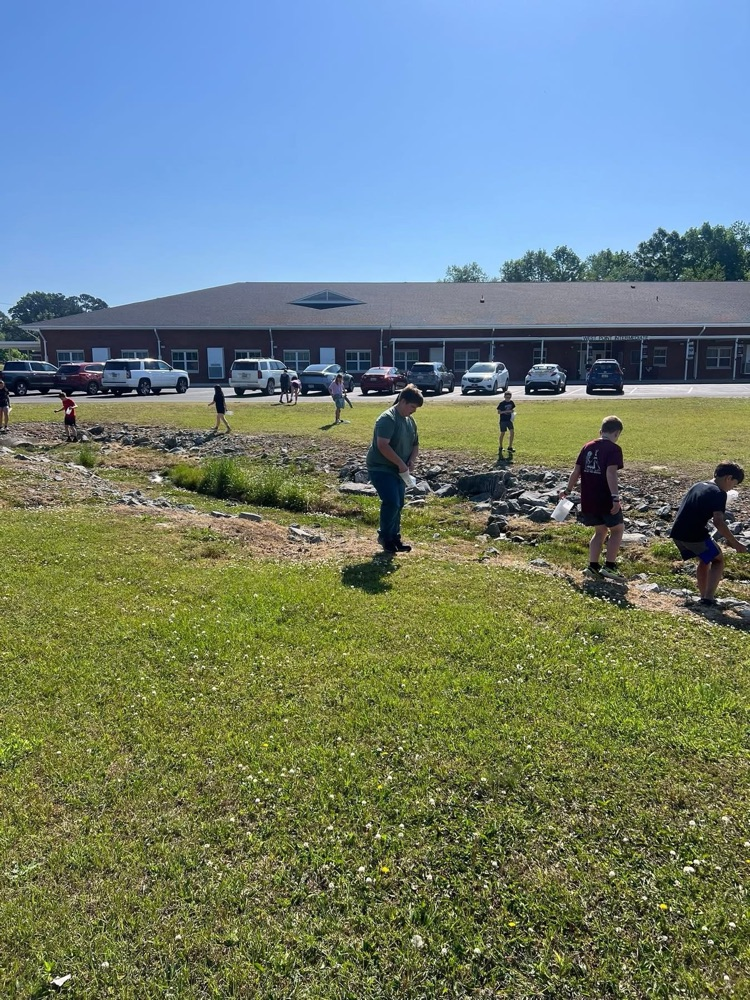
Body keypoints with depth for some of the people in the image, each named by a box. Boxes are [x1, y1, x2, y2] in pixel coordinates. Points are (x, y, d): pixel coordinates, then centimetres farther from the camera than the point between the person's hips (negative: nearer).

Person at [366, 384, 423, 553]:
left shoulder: (410, 420, 8)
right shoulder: (387, 419, -20)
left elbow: (415, 443, 18)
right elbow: (382, 446, -29)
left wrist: (412, 460, -2)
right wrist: (401, 463, -26)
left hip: (397, 470, 9)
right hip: (381, 468, -9)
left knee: (399, 504, 10)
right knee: (392, 502, -15)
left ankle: (395, 537, 21)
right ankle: (384, 537, 3)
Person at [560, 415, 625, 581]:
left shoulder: (587, 446, 8)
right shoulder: (614, 448, -10)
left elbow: (576, 471, 9)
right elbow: (611, 473, -22)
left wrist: (568, 490, 19)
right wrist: (615, 497, -26)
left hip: (588, 501, 6)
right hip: (605, 501, -6)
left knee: (600, 531, 20)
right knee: (617, 529, 14)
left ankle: (593, 566, 13)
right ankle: (609, 566, 7)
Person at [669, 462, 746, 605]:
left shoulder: (698, 486, 17)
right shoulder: (719, 493, -8)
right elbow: (718, 522, -19)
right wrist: (736, 544, -14)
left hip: (677, 533, 7)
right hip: (695, 535, -7)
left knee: (704, 560, 28)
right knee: (718, 560, 14)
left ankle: (704, 596, 31)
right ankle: (709, 597, 1)